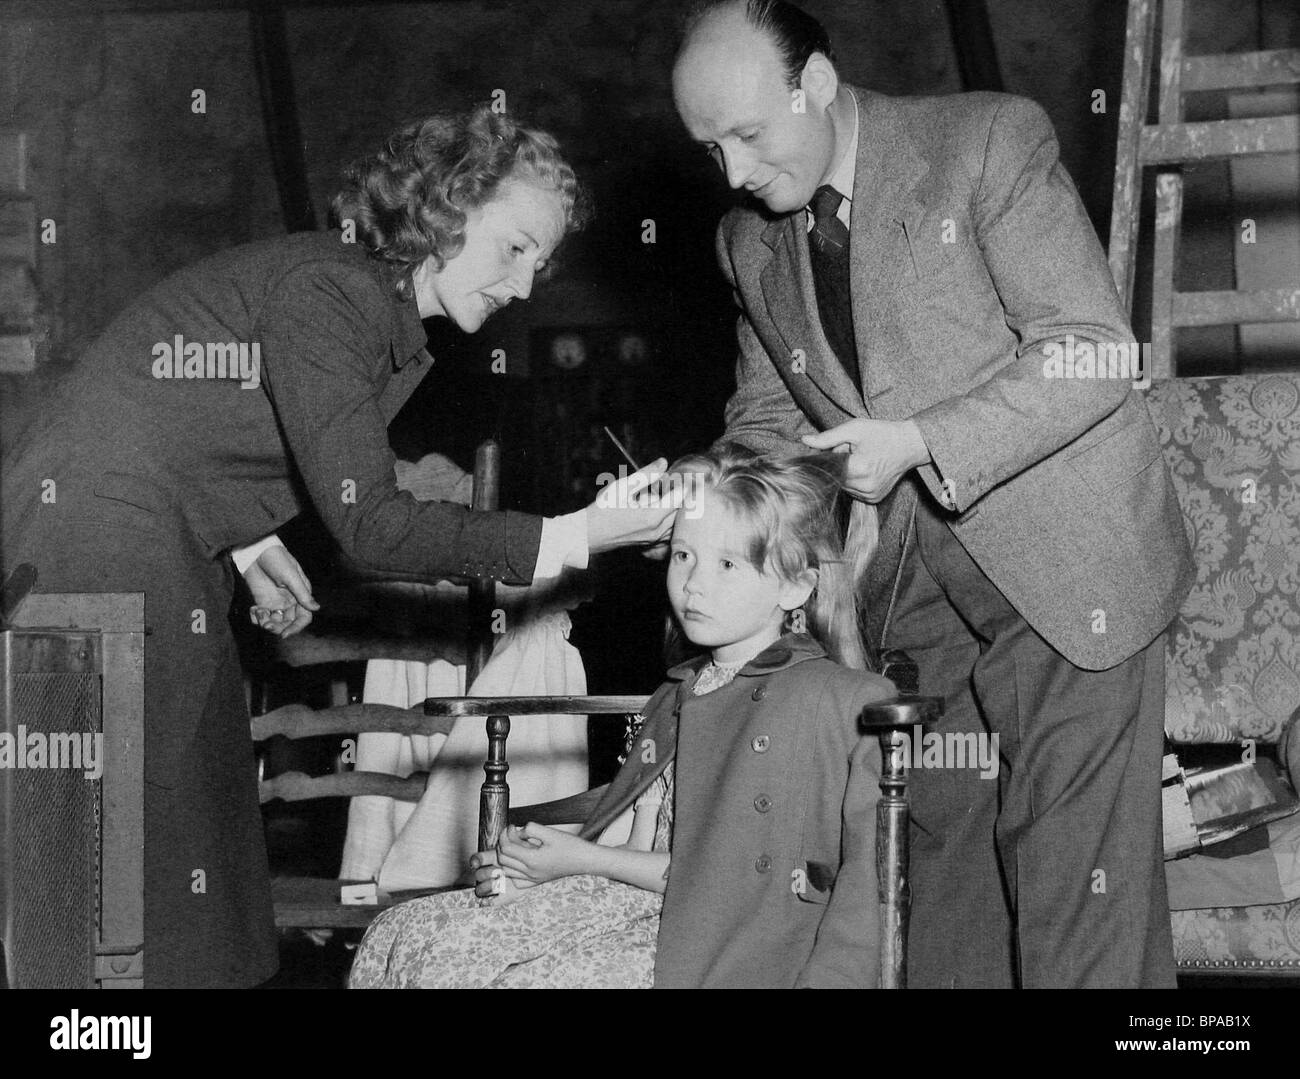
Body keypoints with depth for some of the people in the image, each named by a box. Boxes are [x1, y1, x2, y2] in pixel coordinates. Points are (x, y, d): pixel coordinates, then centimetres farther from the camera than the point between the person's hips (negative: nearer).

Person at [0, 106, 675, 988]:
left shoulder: (380, 306, 12)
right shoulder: (327, 293, -19)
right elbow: (368, 525, -24)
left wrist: (247, 541, 7)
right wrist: (575, 538, -25)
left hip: (166, 551, 10)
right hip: (98, 541, -10)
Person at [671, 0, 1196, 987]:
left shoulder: (991, 141, -11)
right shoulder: (751, 241, 8)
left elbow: (1093, 352, -16)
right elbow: (766, 411, 17)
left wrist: (917, 443, -23)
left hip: (1066, 571, -6)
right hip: (918, 597, 6)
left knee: (1077, 881, -8)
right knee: (943, 860, 8)